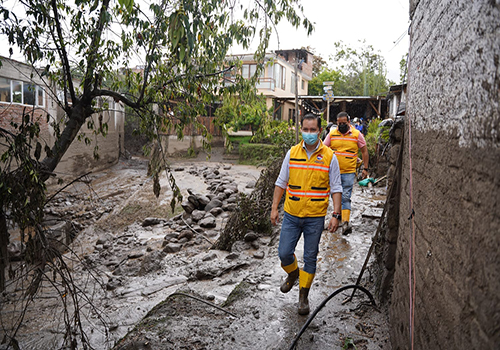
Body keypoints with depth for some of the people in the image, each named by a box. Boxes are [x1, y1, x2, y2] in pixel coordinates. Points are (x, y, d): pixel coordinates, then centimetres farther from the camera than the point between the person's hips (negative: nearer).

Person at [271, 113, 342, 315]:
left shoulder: (329, 157, -3)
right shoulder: (292, 153, 3)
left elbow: (336, 189, -1)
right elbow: (281, 183, 8)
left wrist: (336, 215, -9)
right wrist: (274, 208, 4)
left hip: (315, 217, -2)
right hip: (291, 215, 2)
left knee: (310, 257, 7)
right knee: (284, 253, 2)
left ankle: (304, 296, 25)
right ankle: (293, 273, 36)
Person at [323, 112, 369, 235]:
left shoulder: (357, 134, 0)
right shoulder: (332, 133, 4)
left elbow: (364, 151, 9)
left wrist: (365, 168, 7)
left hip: (349, 172, -3)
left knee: (345, 197, -9)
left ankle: (345, 222, -11)